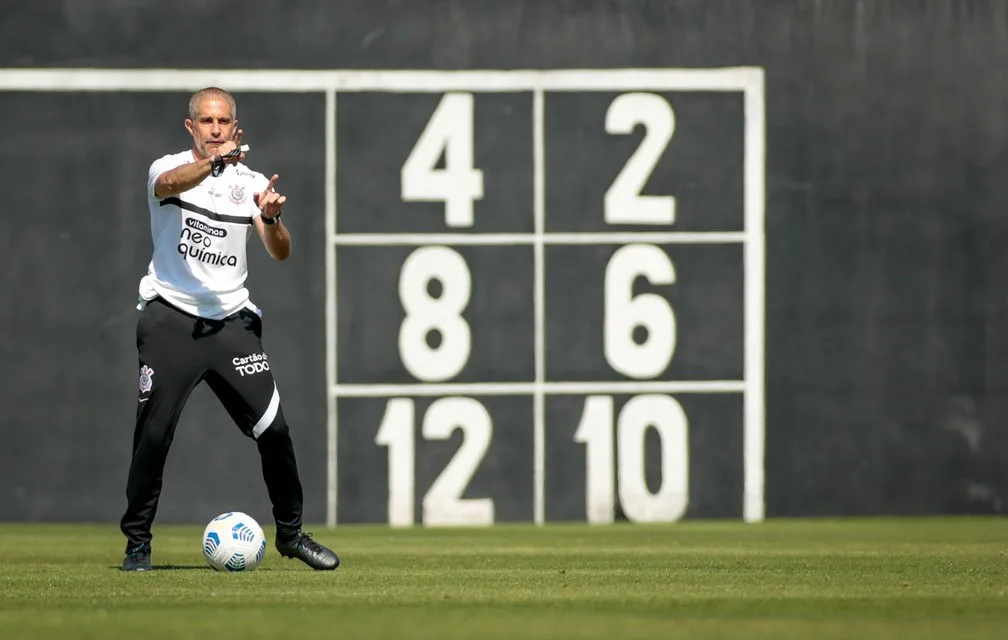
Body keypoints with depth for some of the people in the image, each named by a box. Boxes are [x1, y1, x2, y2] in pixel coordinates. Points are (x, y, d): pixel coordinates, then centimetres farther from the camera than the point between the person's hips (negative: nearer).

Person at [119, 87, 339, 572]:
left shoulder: (251, 182, 8)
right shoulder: (168, 168, -1)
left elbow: (280, 253, -1)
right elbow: (169, 183, -27)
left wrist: (271, 220, -23)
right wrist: (215, 161, -45)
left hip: (232, 320, 3)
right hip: (171, 318, -3)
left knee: (273, 430, -4)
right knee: (153, 433, -9)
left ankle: (290, 532, 13)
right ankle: (137, 543, 5)